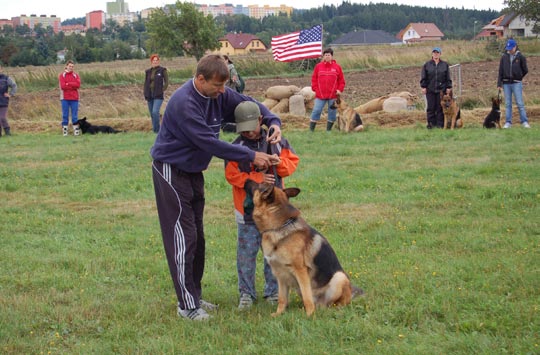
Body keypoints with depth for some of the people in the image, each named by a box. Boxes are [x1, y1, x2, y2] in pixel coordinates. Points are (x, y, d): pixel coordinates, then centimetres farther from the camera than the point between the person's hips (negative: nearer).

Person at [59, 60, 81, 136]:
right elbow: (63, 86, -10)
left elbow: (78, 84, -7)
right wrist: (73, 86, -8)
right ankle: (64, 130, 5)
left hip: (74, 98, 1)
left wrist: (68, 84, -11)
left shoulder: (76, 75, 9)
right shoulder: (62, 75, 3)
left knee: (75, 115, 3)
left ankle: (76, 130, 6)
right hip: (65, 98, -1)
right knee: (65, 115, 2)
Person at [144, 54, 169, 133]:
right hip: (149, 96, 5)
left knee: (155, 112, -21)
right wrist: (145, 95, 7)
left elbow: (166, 82, 0)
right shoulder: (148, 72, 11)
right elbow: (145, 83, 15)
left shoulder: (163, 70, -1)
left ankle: (156, 129, -11)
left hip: (158, 96, -5)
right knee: (152, 114, 7)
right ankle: (156, 130, 17)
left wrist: (162, 90, -10)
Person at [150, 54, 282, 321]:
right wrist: (251, 156, -28)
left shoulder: (219, 95, -5)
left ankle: (194, 296, 23)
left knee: (197, 236, 13)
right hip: (171, 171, -9)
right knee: (183, 237, -9)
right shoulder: (184, 103, -29)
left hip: (194, 170, 9)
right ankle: (187, 305, -5)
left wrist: (273, 122, -14)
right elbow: (210, 143, -31)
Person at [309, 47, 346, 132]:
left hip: (333, 95, 1)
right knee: (316, 111, -3)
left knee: (332, 112, 5)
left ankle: (329, 130, 16)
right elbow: (314, 79, 7)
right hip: (320, 95, -1)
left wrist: (339, 89, -5)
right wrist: (315, 89, -3)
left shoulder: (337, 67, 3)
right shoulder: (318, 66, 4)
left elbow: (341, 80, 6)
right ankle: (311, 130, 1)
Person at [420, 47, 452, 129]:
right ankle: (431, 123, 6)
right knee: (431, 107, 1)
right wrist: (423, 87, -1)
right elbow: (423, 77, 6)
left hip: (441, 89, 0)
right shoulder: (427, 65, 6)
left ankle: (440, 124, 5)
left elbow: (448, 78, 8)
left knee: (440, 107, 1)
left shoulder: (445, 65, 8)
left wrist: (448, 87, 2)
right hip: (430, 90, 0)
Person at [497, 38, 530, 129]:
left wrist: (518, 77, 11)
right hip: (506, 84, 3)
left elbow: (525, 70, 6)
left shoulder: (520, 57, -2)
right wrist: (499, 84, 3)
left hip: (517, 83, -3)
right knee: (508, 104, 6)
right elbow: (500, 71, 6)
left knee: (520, 103, -4)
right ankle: (508, 122, 9)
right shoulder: (504, 57, 4)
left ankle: (524, 122, -1)